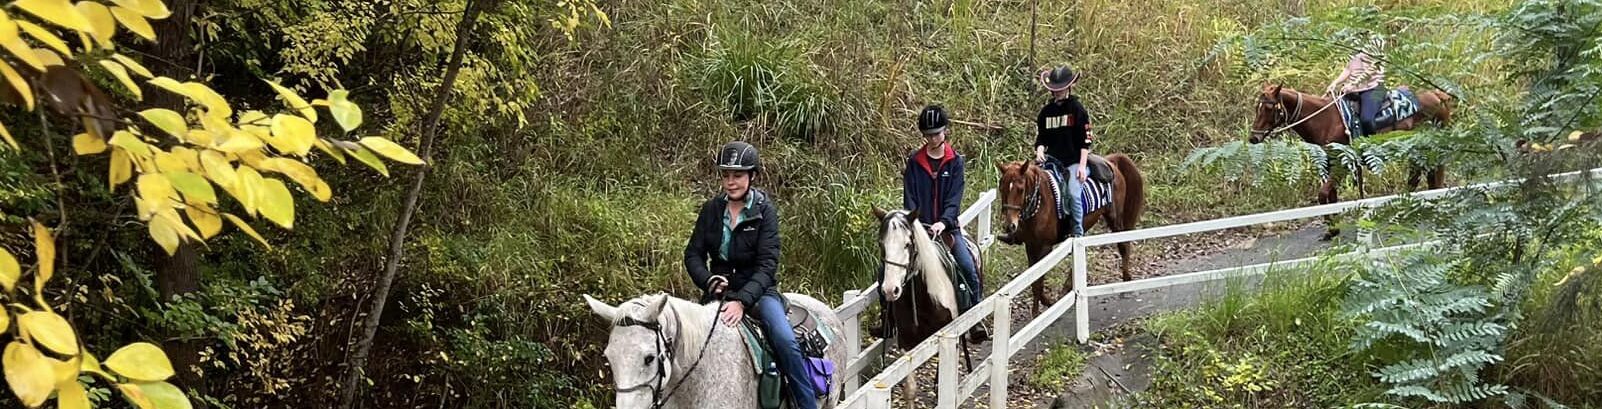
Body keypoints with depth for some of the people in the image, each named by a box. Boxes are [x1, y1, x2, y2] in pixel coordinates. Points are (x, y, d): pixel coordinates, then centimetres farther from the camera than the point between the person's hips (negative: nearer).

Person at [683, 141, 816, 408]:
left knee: (785, 341, -26)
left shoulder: (765, 210, -8)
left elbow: (767, 264, -16)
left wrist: (742, 300, -30)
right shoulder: (712, 209, 2)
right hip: (719, 290, 4)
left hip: (757, 289, -3)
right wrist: (709, 280, -19)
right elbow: (693, 254, 3)